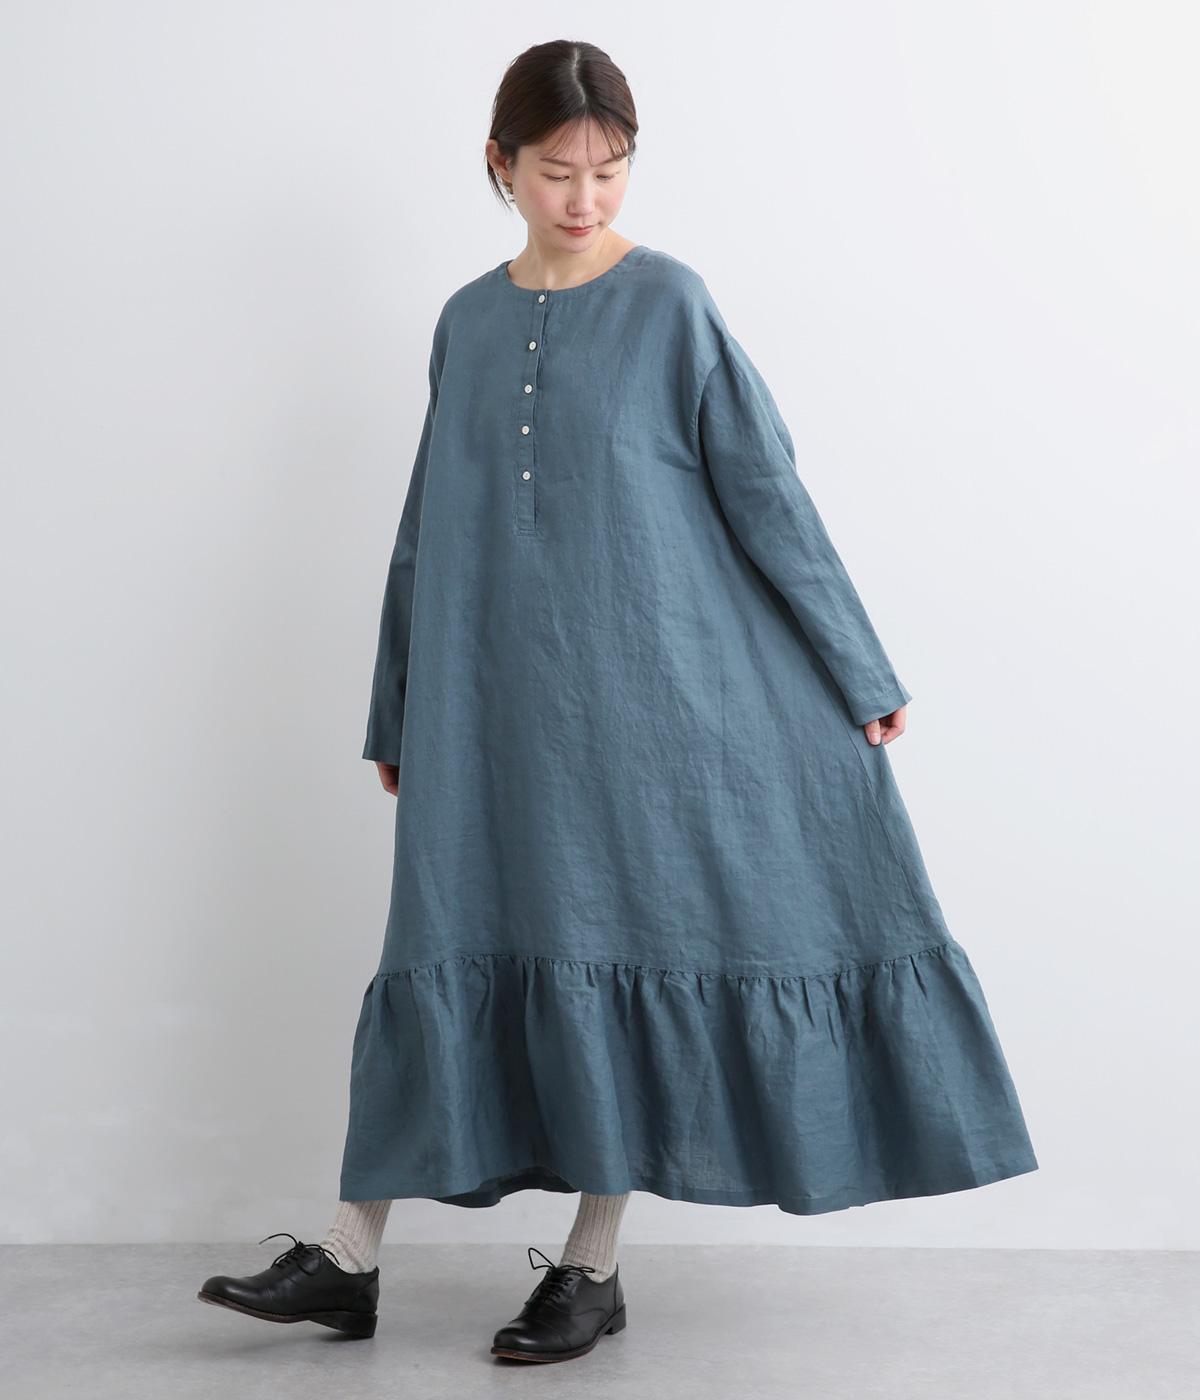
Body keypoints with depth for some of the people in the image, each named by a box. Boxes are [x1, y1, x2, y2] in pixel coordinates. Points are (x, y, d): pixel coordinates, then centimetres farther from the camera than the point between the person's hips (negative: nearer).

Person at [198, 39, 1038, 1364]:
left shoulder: (670, 305, -3)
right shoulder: (467, 324, 10)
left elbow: (769, 498, -3)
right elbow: (428, 530, 15)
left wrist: (861, 676, -2)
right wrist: (395, 713, 17)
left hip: (638, 692, -4)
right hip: (489, 703, 4)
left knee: (621, 950, 1)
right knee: (446, 946, 4)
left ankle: (593, 1265, 15)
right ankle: (348, 1259, 12)